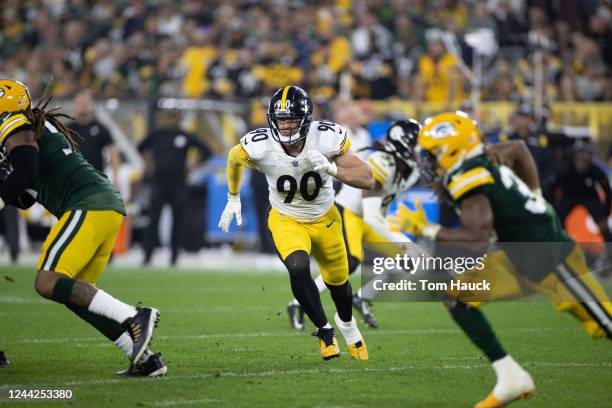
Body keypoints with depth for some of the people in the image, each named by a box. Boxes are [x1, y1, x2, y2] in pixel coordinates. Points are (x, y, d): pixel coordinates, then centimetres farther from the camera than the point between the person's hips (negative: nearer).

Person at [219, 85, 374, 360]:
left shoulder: (328, 139, -30)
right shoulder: (259, 147, -29)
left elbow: (368, 181, -28)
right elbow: (234, 158, -3)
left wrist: (331, 168, -43)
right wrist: (233, 198, 9)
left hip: (324, 219, 1)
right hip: (286, 221, -1)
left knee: (337, 280, 19)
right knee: (298, 268, -29)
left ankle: (347, 324, 53)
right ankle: (324, 330, -7)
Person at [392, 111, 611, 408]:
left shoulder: (467, 181, -22)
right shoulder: (482, 158, 4)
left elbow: (477, 238, -31)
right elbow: (518, 149, 23)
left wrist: (425, 229, -21)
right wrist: (534, 199, 20)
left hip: (548, 257, -10)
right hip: (518, 256, 10)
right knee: (458, 298, 3)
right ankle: (511, 377, 1)